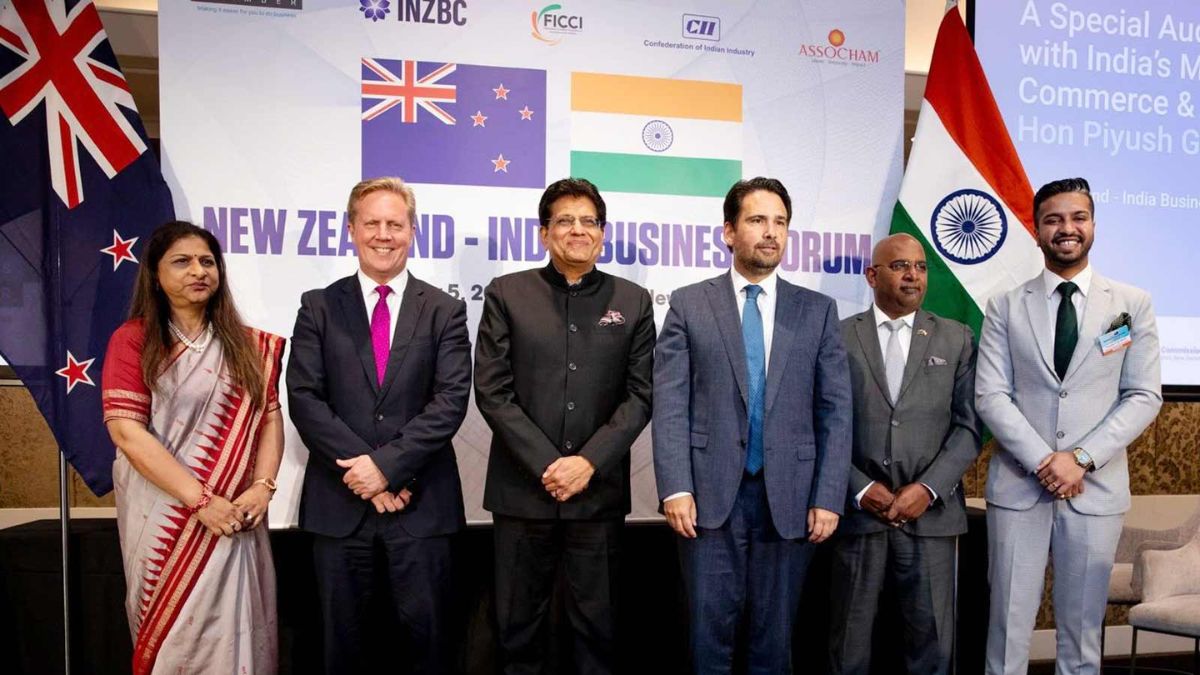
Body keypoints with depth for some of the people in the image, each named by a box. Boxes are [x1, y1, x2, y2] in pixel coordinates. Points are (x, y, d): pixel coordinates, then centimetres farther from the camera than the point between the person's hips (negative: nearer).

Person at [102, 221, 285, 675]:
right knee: (171, 631, 8)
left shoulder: (247, 345, 9)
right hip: (164, 514, -3)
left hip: (235, 516, 3)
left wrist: (263, 486, -11)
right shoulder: (133, 339, -3)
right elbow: (126, 431, -12)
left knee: (231, 629, 6)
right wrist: (200, 500, -17)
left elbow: (270, 417, 6)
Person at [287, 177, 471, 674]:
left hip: (420, 503, -1)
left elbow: (451, 400, -6)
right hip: (339, 502, 1)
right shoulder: (319, 308, 6)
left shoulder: (445, 311, 4)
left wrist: (387, 463, -15)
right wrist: (361, 469, -12)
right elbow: (304, 398, -3)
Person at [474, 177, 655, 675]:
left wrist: (590, 461, -10)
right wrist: (547, 464, -10)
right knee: (518, 625, 9)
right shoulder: (506, 294, 3)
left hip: (600, 491, 1)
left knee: (597, 624, 8)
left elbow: (640, 395, 2)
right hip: (523, 489, 0)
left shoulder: (633, 302, 7)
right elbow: (492, 391, -3)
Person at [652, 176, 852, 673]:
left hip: (789, 499, 1)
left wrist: (828, 498, -3)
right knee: (710, 632, 5)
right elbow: (670, 404, -2)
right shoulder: (689, 305, 5)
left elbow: (835, 411, 5)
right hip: (710, 495, -1)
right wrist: (675, 488, -11)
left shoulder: (818, 310, 8)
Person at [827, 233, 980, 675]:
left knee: (932, 639, 5)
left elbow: (969, 426, 3)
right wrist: (860, 489, -8)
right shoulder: (839, 337, 4)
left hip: (930, 513, 1)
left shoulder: (957, 340, 9)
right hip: (858, 510, -1)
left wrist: (928, 488, -9)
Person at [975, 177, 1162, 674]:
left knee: (1082, 630, 9)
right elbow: (990, 396, -2)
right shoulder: (1006, 307, 5)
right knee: (1008, 628, 3)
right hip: (1018, 485, 0)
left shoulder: (1132, 304, 5)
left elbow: (1144, 397, 0)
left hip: (1097, 488, 1)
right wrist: (1043, 461, -13)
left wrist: (1082, 458, -11)